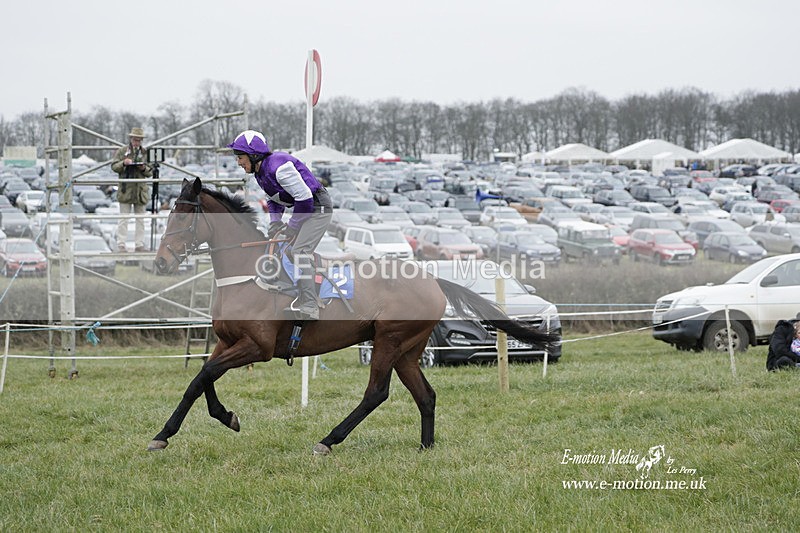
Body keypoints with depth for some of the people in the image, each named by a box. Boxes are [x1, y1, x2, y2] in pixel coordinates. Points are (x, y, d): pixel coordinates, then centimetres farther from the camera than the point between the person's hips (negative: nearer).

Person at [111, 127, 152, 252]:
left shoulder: (145, 153, 12)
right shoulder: (122, 151, 6)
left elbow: (150, 172, 12)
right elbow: (114, 166, 3)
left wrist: (144, 168, -10)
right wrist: (123, 163, -15)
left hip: (141, 189, 3)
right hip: (126, 189, -3)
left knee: (140, 219, 5)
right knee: (124, 218, -4)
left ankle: (139, 245, 10)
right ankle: (121, 245, -3)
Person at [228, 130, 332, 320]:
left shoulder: (278, 167, -27)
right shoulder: (260, 171, 5)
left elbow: (304, 197, -28)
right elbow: (274, 199, 17)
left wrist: (292, 227, -18)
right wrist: (275, 221, -2)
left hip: (318, 207, -11)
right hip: (305, 208, 11)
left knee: (299, 253, -19)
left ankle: (309, 310, -20)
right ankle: (305, 301, 28)